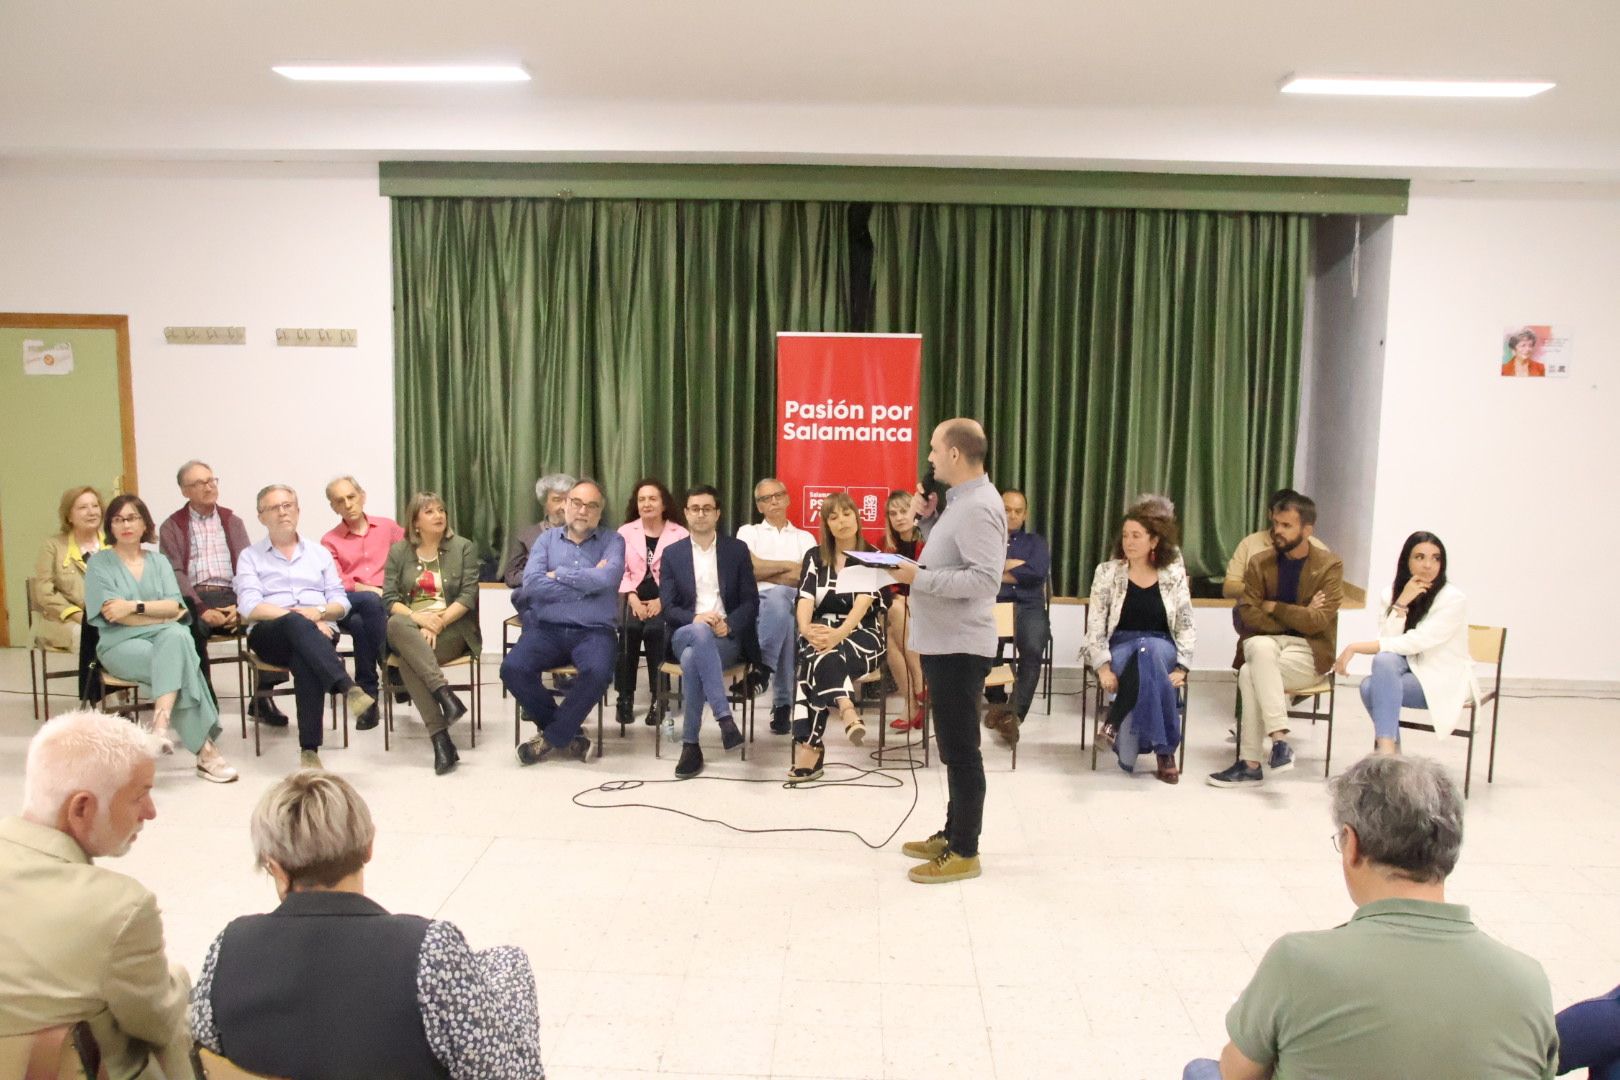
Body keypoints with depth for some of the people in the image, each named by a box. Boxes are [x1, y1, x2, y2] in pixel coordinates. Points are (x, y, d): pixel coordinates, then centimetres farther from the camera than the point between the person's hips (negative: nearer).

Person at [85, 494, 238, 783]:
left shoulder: (158, 562, 18)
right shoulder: (99, 563, 8)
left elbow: (174, 606, 2)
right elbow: (113, 614, -6)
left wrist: (135, 606, -11)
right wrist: (161, 614, -4)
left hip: (165, 635, 3)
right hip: (122, 644, -3)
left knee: (176, 636, -37)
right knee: (178, 661, -33)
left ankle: (161, 722, -44)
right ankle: (204, 750, -37)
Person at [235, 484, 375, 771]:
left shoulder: (319, 553, 23)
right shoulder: (250, 557, 15)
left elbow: (341, 603, 14)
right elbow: (249, 608, -1)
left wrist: (318, 612, -9)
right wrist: (297, 616, -14)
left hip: (318, 632, 1)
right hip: (270, 635, -1)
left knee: (306, 659, -37)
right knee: (296, 624, -39)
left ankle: (310, 749, -38)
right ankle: (348, 688, -51)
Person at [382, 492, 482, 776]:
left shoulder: (463, 547, 8)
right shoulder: (398, 551, 13)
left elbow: (468, 595, -2)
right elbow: (389, 599, 4)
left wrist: (439, 622, -17)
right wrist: (418, 617, -16)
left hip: (452, 628, -2)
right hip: (411, 628, 2)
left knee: (407, 657, -33)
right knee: (396, 624, -35)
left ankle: (439, 738, -37)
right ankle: (445, 695, -43)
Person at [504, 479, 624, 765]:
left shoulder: (612, 541, 7)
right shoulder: (547, 539, 12)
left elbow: (606, 579, -14)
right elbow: (531, 583, -6)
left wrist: (558, 574, -5)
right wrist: (587, 585, -7)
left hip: (595, 631, -2)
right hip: (548, 629, 2)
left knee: (598, 673, -34)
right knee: (512, 668, -24)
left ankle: (552, 737, -8)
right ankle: (568, 731, -3)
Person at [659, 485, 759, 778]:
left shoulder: (737, 550, 8)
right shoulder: (672, 553, 10)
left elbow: (751, 602, 4)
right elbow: (668, 608, 2)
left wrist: (728, 624, -17)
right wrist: (696, 619, -19)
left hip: (727, 637, 0)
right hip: (686, 634, 0)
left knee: (692, 659, -35)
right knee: (701, 632, -38)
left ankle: (690, 744, -27)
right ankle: (724, 717, -42)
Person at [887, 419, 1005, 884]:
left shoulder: (979, 507, -18)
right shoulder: (963, 500, 14)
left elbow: (984, 580, -27)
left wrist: (919, 577, -24)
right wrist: (916, 571, 7)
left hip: (960, 647, -10)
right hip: (944, 642, 10)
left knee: (961, 750, -1)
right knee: (953, 747, 18)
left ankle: (964, 852, 9)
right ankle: (953, 834, 29)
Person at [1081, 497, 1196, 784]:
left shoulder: (1174, 574, 4)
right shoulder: (1107, 572, 2)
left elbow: (1186, 626, 4)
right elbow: (1095, 625, -2)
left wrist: (1181, 667, -10)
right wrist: (1103, 666, -16)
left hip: (1162, 648, 1)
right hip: (1120, 648, -1)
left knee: (1149, 651, -38)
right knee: (1146, 660, -37)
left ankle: (1114, 723, -32)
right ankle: (1164, 750, -32)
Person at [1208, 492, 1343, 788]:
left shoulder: (1330, 565, -3)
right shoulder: (1259, 563, 5)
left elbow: (1316, 622, -13)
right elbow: (1248, 614, -5)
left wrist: (1274, 607, -7)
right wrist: (1297, 616, -11)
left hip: (1308, 651, -3)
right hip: (1264, 643, 3)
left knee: (1251, 674, -31)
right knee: (1261, 647, -36)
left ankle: (1250, 764, -26)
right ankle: (1279, 739, -39)